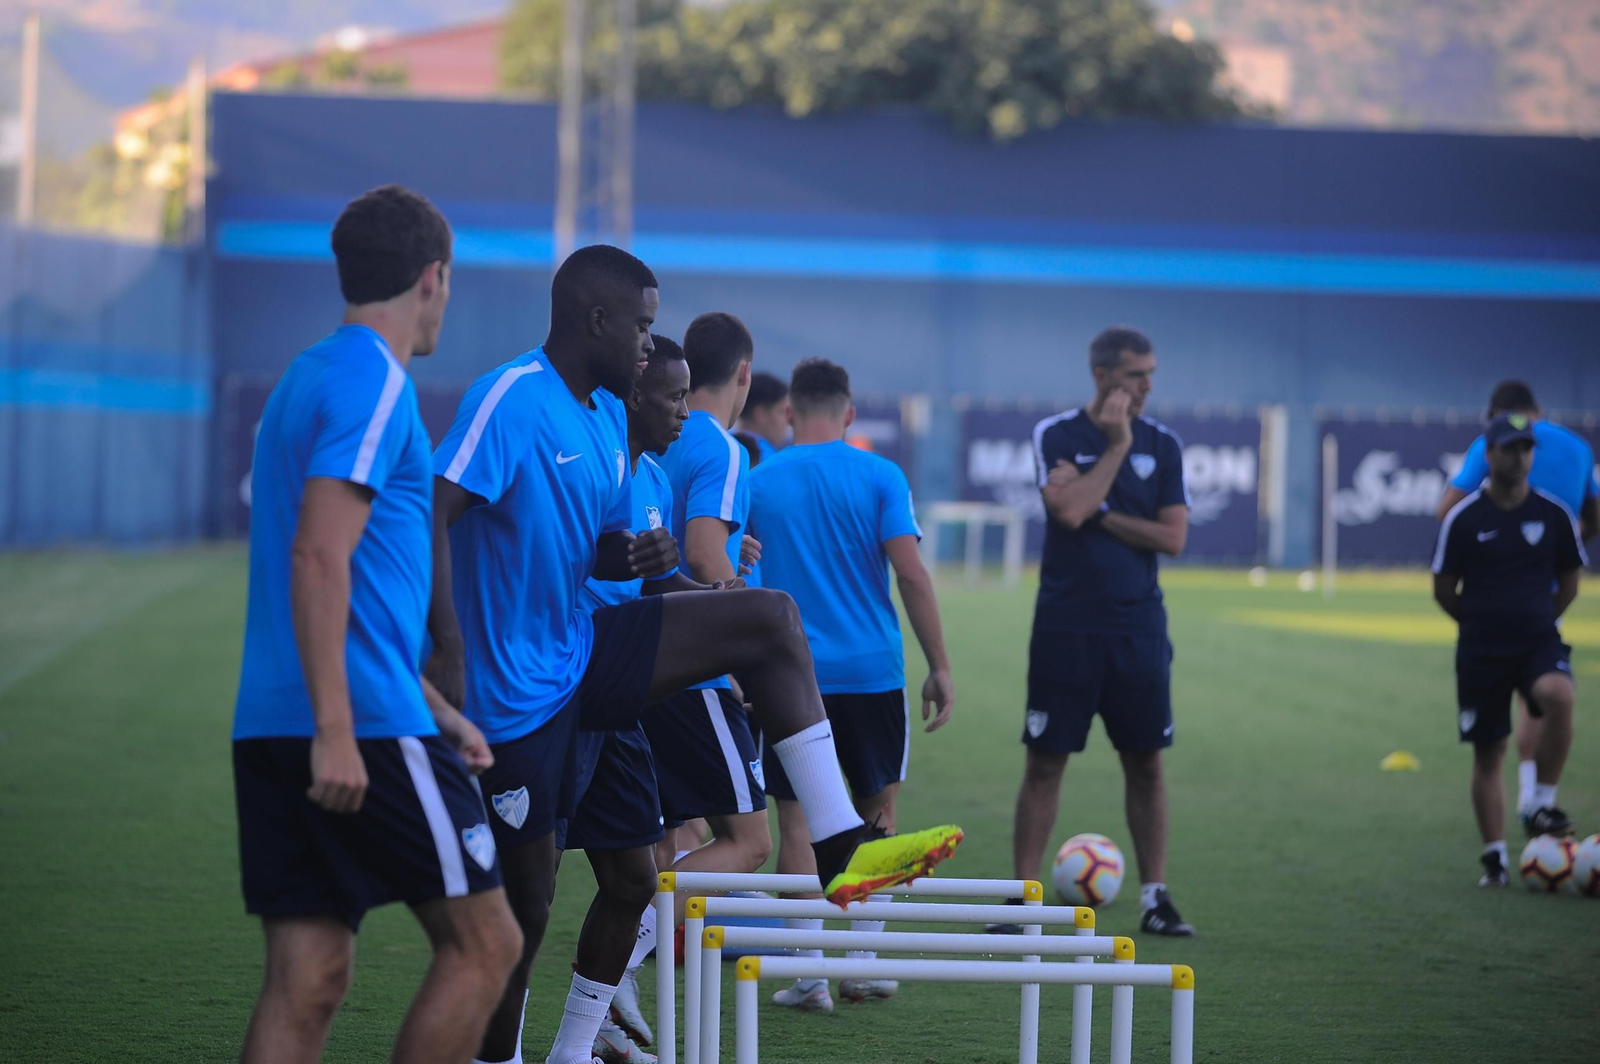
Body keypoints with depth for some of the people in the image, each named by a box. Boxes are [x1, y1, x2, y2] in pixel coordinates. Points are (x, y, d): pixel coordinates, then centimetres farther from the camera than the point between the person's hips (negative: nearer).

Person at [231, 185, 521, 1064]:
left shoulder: (306, 378, 21)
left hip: (271, 729, 9)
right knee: (482, 942, 1)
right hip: (366, 729, -9)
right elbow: (320, 556, -19)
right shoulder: (374, 382, -8)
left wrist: (433, 710, 32)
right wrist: (336, 730, -23)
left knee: (307, 983, 5)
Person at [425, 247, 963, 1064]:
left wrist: (638, 558, -4)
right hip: (516, 684, -8)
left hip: (582, 654, 8)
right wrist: (449, 650, -33)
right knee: (526, 893, -3)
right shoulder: (510, 399, -17)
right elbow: (430, 514, -26)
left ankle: (841, 848, -7)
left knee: (771, 619, -2)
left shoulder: (607, 416, 11)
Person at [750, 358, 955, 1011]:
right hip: (873, 672, 0)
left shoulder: (757, 482, 2)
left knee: (797, 821, 4)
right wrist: (940, 667, -3)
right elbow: (911, 575, -8)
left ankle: (809, 974, 0)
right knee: (877, 811, 15)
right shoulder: (880, 478, -1)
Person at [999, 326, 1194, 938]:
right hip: (1065, 628, -2)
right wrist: (1116, 445, -14)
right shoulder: (1056, 435, -2)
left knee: (1145, 764, 5)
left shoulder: (1162, 444, 5)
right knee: (1045, 762, 0)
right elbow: (1070, 510, -18)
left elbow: (1173, 538, -2)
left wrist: (1099, 513, -9)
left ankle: (1155, 898, 11)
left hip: (1138, 628, 2)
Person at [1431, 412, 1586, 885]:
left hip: (1539, 640, 0)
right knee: (1488, 753, 3)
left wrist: (1540, 621, 9)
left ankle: (1542, 806, -17)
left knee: (1559, 696, -31)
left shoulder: (1554, 514, 1)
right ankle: (1495, 858, 14)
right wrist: (1482, 624, 9)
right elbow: (1444, 590, 5)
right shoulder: (1463, 518, -4)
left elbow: (1568, 582, 13)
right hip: (1481, 650, 0)